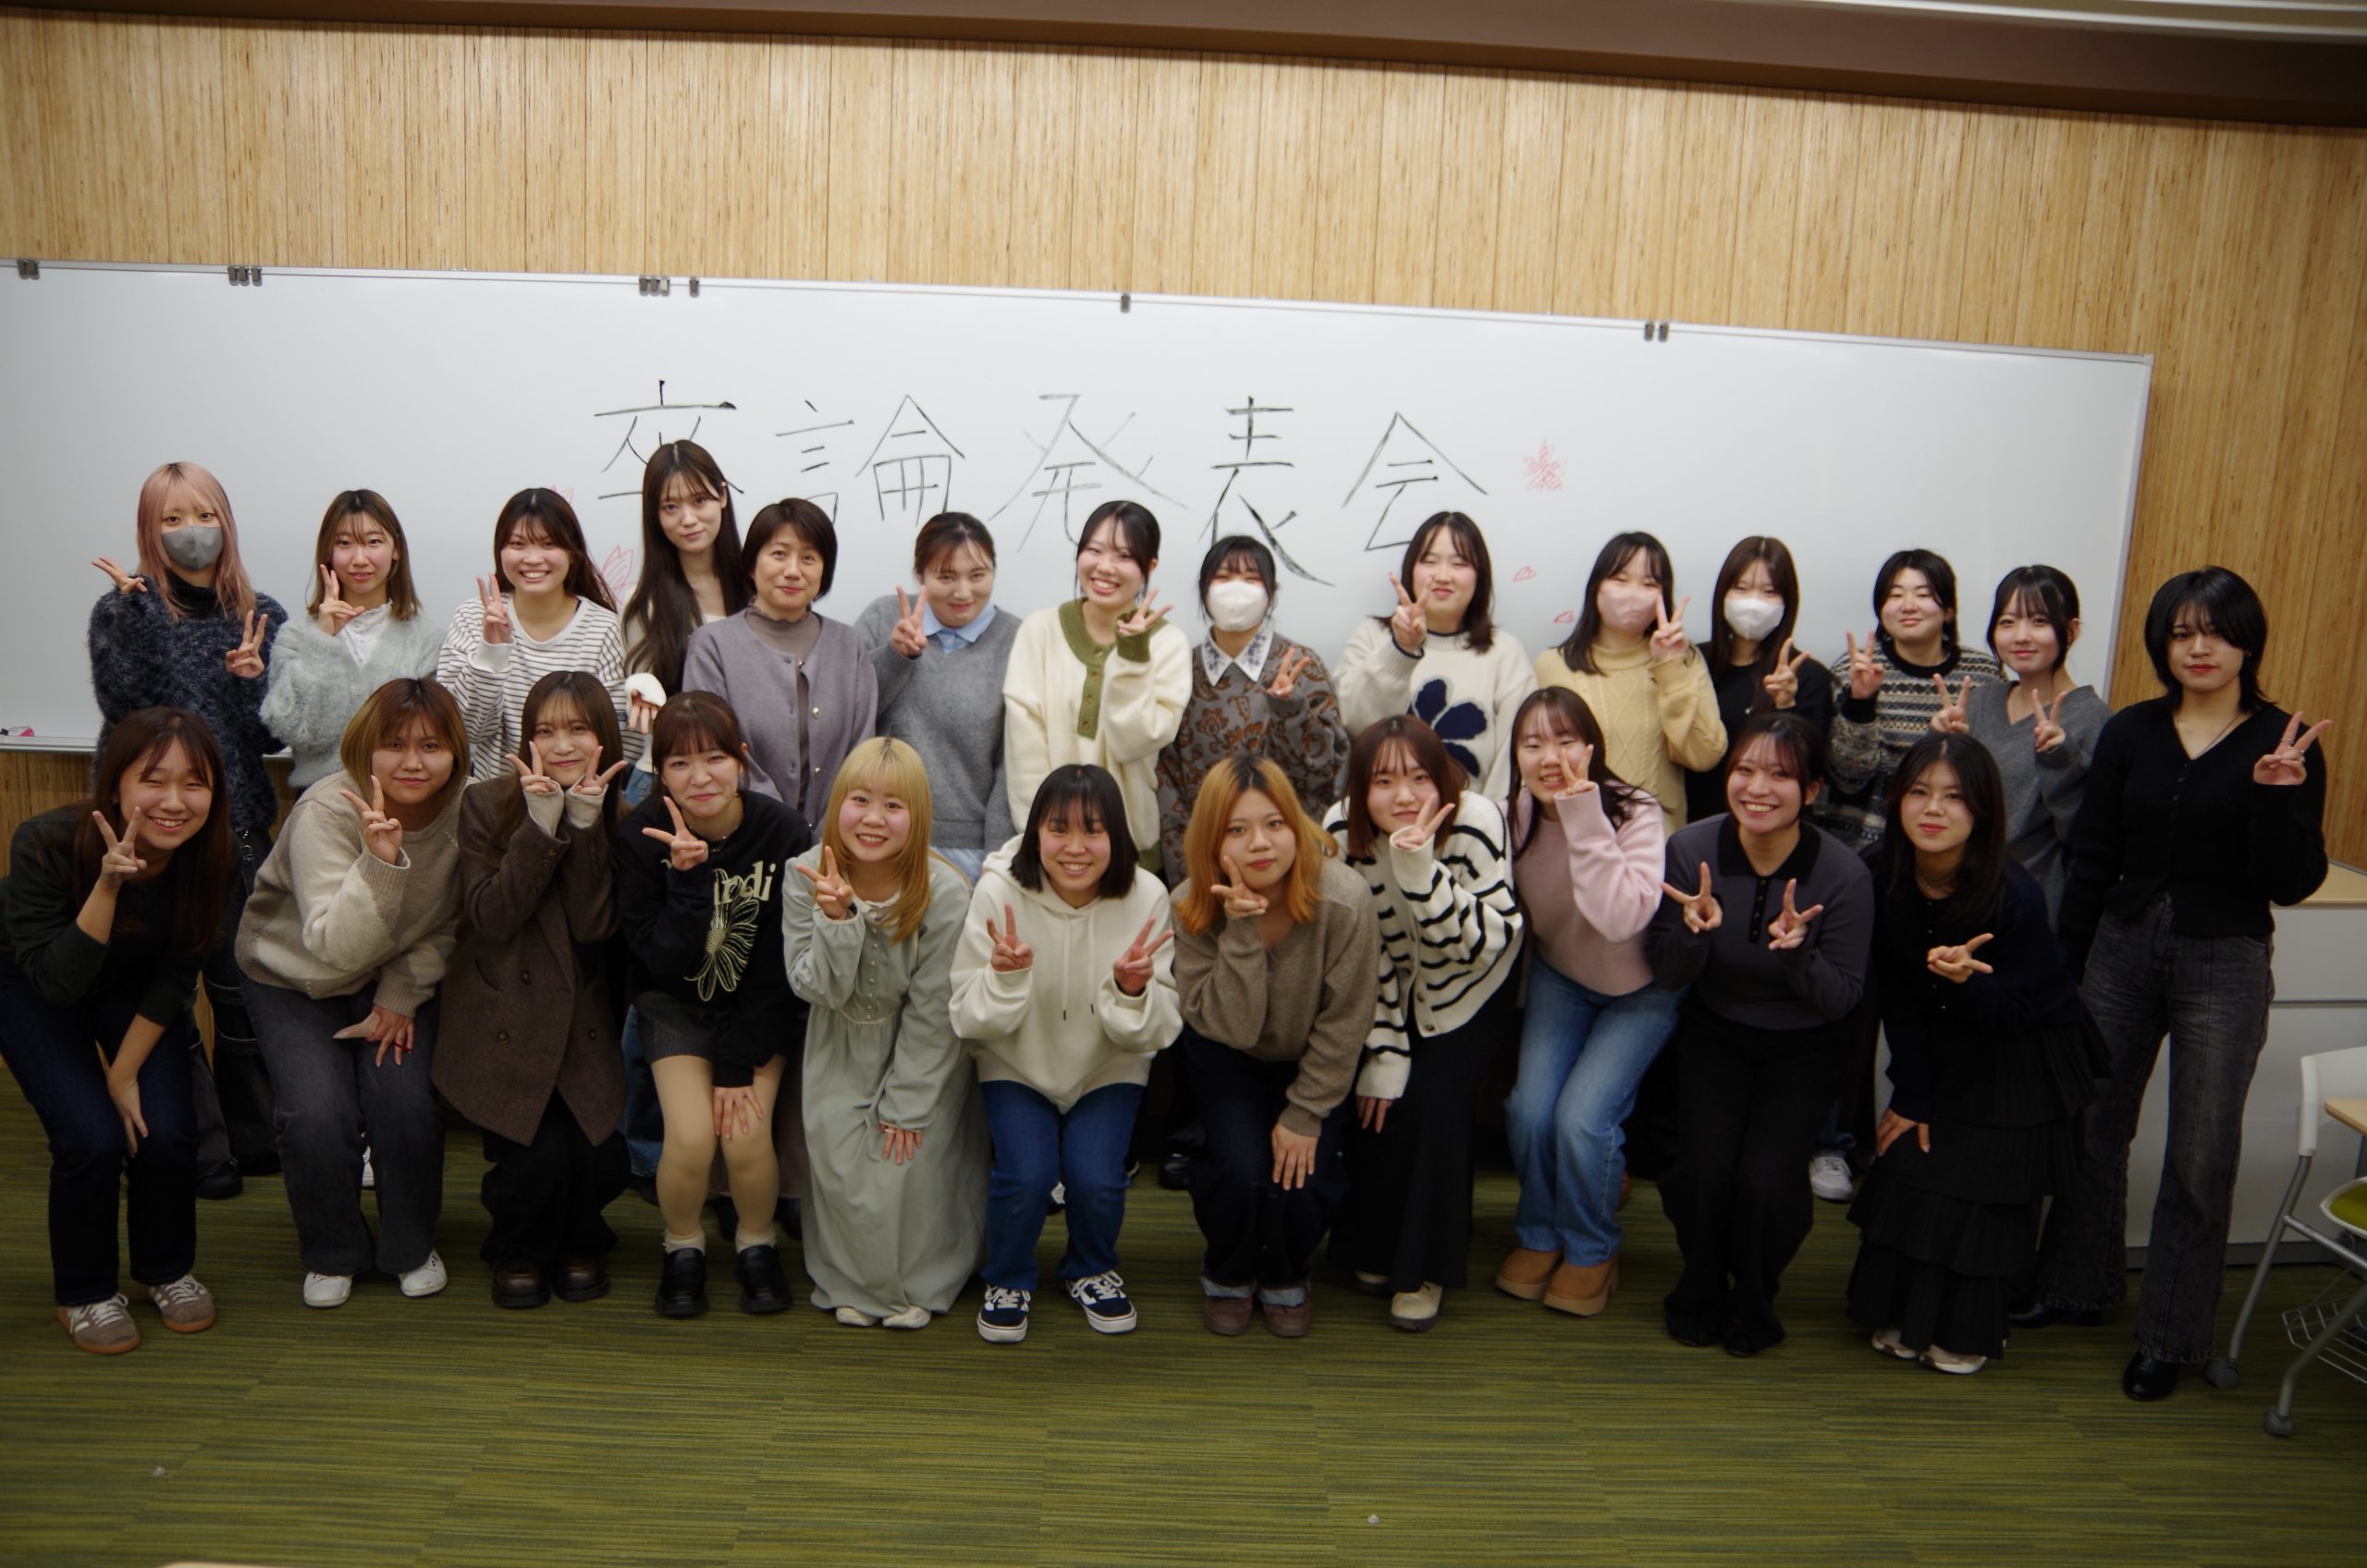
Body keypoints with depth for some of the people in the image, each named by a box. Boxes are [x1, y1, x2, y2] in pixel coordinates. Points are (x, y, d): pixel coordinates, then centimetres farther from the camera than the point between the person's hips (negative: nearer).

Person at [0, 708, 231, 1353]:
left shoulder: (203, 852, -25)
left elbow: (175, 977, -12)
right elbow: (57, 983, -33)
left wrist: (124, 1073, -13)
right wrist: (108, 886, -46)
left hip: (135, 986, 2)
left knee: (168, 1131, -15)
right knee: (93, 1138, -19)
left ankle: (166, 1269, 14)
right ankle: (84, 1291, 7)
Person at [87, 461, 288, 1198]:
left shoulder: (261, 615, 8)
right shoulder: (121, 609, 1)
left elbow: (274, 734, 5)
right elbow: (125, 706, -14)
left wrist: (253, 679, -14)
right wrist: (139, 609, -18)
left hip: (238, 823, 2)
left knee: (242, 983, 6)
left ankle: (254, 1134, 22)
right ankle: (195, 1148, 8)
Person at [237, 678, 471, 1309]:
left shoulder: (467, 810, -18)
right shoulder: (327, 812, -29)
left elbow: (451, 926, -5)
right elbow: (339, 948, -37)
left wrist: (402, 995, -14)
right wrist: (381, 860, -49)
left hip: (402, 976, 2)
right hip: (295, 976, -2)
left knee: (408, 1107, -17)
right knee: (317, 1118, -19)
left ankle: (412, 1249, 11)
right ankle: (333, 1254, 11)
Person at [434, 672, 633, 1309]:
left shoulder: (621, 813, 0)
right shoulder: (487, 804, -5)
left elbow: (595, 927, -12)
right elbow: (489, 918, -16)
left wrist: (586, 822, -21)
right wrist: (542, 826, -24)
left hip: (581, 1023, 2)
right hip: (504, 1022, -2)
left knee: (601, 1160, -14)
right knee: (539, 1157, -18)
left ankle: (580, 1244, 21)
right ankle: (519, 1250, 17)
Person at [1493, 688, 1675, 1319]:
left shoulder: (1635, 813, -24)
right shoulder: (1514, 816, -11)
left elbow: (1622, 918, -40)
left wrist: (1583, 818, -41)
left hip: (1639, 989, -3)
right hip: (1558, 977, 4)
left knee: (1582, 1118, -19)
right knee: (1529, 1108, -15)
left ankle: (1592, 1249, 10)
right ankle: (1539, 1234, 15)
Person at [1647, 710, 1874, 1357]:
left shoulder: (1844, 875, -21)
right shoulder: (1690, 849, -17)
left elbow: (1843, 1000, -14)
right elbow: (1669, 975, -8)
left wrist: (1801, 950, -34)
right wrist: (1693, 930, -30)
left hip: (1804, 1046, -1)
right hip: (1715, 1034, 1)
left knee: (1764, 1180, -18)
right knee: (1706, 1170, -16)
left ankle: (1752, 1302, 16)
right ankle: (1700, 1291, 17)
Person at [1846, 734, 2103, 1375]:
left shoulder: (2015, 896, -30)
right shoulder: (1885, 877, -18)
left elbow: (2011, 1014, -22)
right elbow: (1896, 997, -9)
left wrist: (1965, 980, -43)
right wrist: (1910, 1094, -8)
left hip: (2022, 1062, -4)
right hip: (1940, 1051, 4)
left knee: (1984, 1189, -1)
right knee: (1908, 1168, 4)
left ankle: (1968, 1330, 20)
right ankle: (1905, 1317, 23)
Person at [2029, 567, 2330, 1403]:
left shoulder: (2284, 744, -5)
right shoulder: (2130, 732, 2)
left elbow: (2293, 884, -8)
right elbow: (2092, 860, 5)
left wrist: (2279, 794, -23)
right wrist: (2064, 970, 5)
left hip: (2225, 964, -3)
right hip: (2123, 948, 3)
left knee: (2200, 1158, 5)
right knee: (2093, 1126, 13)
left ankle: (2171, 1335, 20)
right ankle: (2077, 1285, 33)